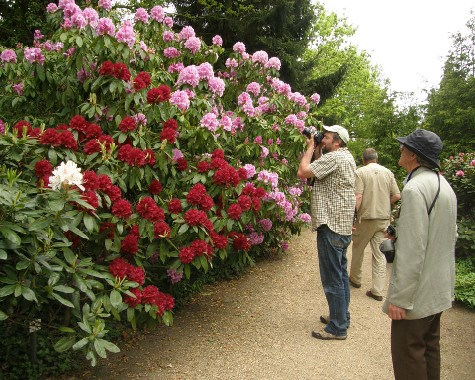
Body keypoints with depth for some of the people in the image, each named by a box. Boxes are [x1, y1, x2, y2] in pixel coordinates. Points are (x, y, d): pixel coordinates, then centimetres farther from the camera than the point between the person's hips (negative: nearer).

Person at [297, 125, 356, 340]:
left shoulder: (333, 157, -16)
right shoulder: (347, 157, 16)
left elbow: (302, 173, -20)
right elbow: (319, 173, 17)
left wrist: (310, 148, -7)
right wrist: (317, 152, 9)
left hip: (331, 226, -11)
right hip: (343, 225, 11)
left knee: (332, 278, -3)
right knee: (340, 274, 19)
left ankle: (337, 328, 5)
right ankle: (341, 317, 31)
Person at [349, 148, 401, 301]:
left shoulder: (360, 172, -8)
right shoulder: (387, 172, 4)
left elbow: (358, 197, -17)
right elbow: (397, 196, 3)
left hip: (366, 217, -3)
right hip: (384, 218, 4)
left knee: (358, 248, 16)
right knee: (380, 253, 7)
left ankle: (355, 279, 32)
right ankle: (377, 290, 8)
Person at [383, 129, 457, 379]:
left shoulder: (415, 189, -22)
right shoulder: (444, 185, 10)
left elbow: (412, 250, -25)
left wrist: (399, 298, -21)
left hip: (418, 292, -10)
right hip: (440, 289, 10)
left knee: (407, 353, 2)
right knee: (429, 347, 21)